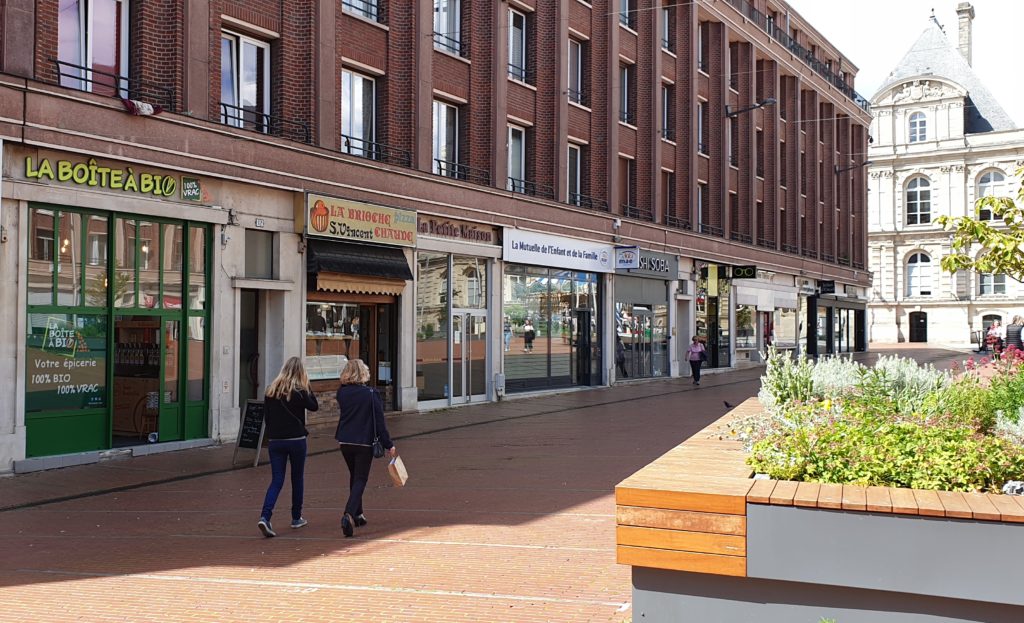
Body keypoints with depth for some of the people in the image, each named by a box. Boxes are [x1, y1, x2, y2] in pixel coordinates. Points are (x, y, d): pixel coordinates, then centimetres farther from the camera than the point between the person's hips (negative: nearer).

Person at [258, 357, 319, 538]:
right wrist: (307, 387, 7)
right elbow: (314, 406, 5)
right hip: (296, 440, -3)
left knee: (276, 480, 3)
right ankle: (296, 518, 23)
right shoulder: (299, 391, -10)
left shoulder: (271, 390, 3)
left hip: (275, 441, 3)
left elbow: (266, 416, 8)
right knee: (297, 478, 13)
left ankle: (265, 517, -15)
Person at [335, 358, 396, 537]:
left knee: (354, 477, 22)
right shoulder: (370, 394, -12)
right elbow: (379, 421, -10)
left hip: (345, 442, 4)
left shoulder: (341, 393, -2)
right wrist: (388, 445, -6)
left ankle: (357, 514, 30)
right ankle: (349, 514, -20)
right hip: (364, 443, -4)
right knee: (360, 480, 0)